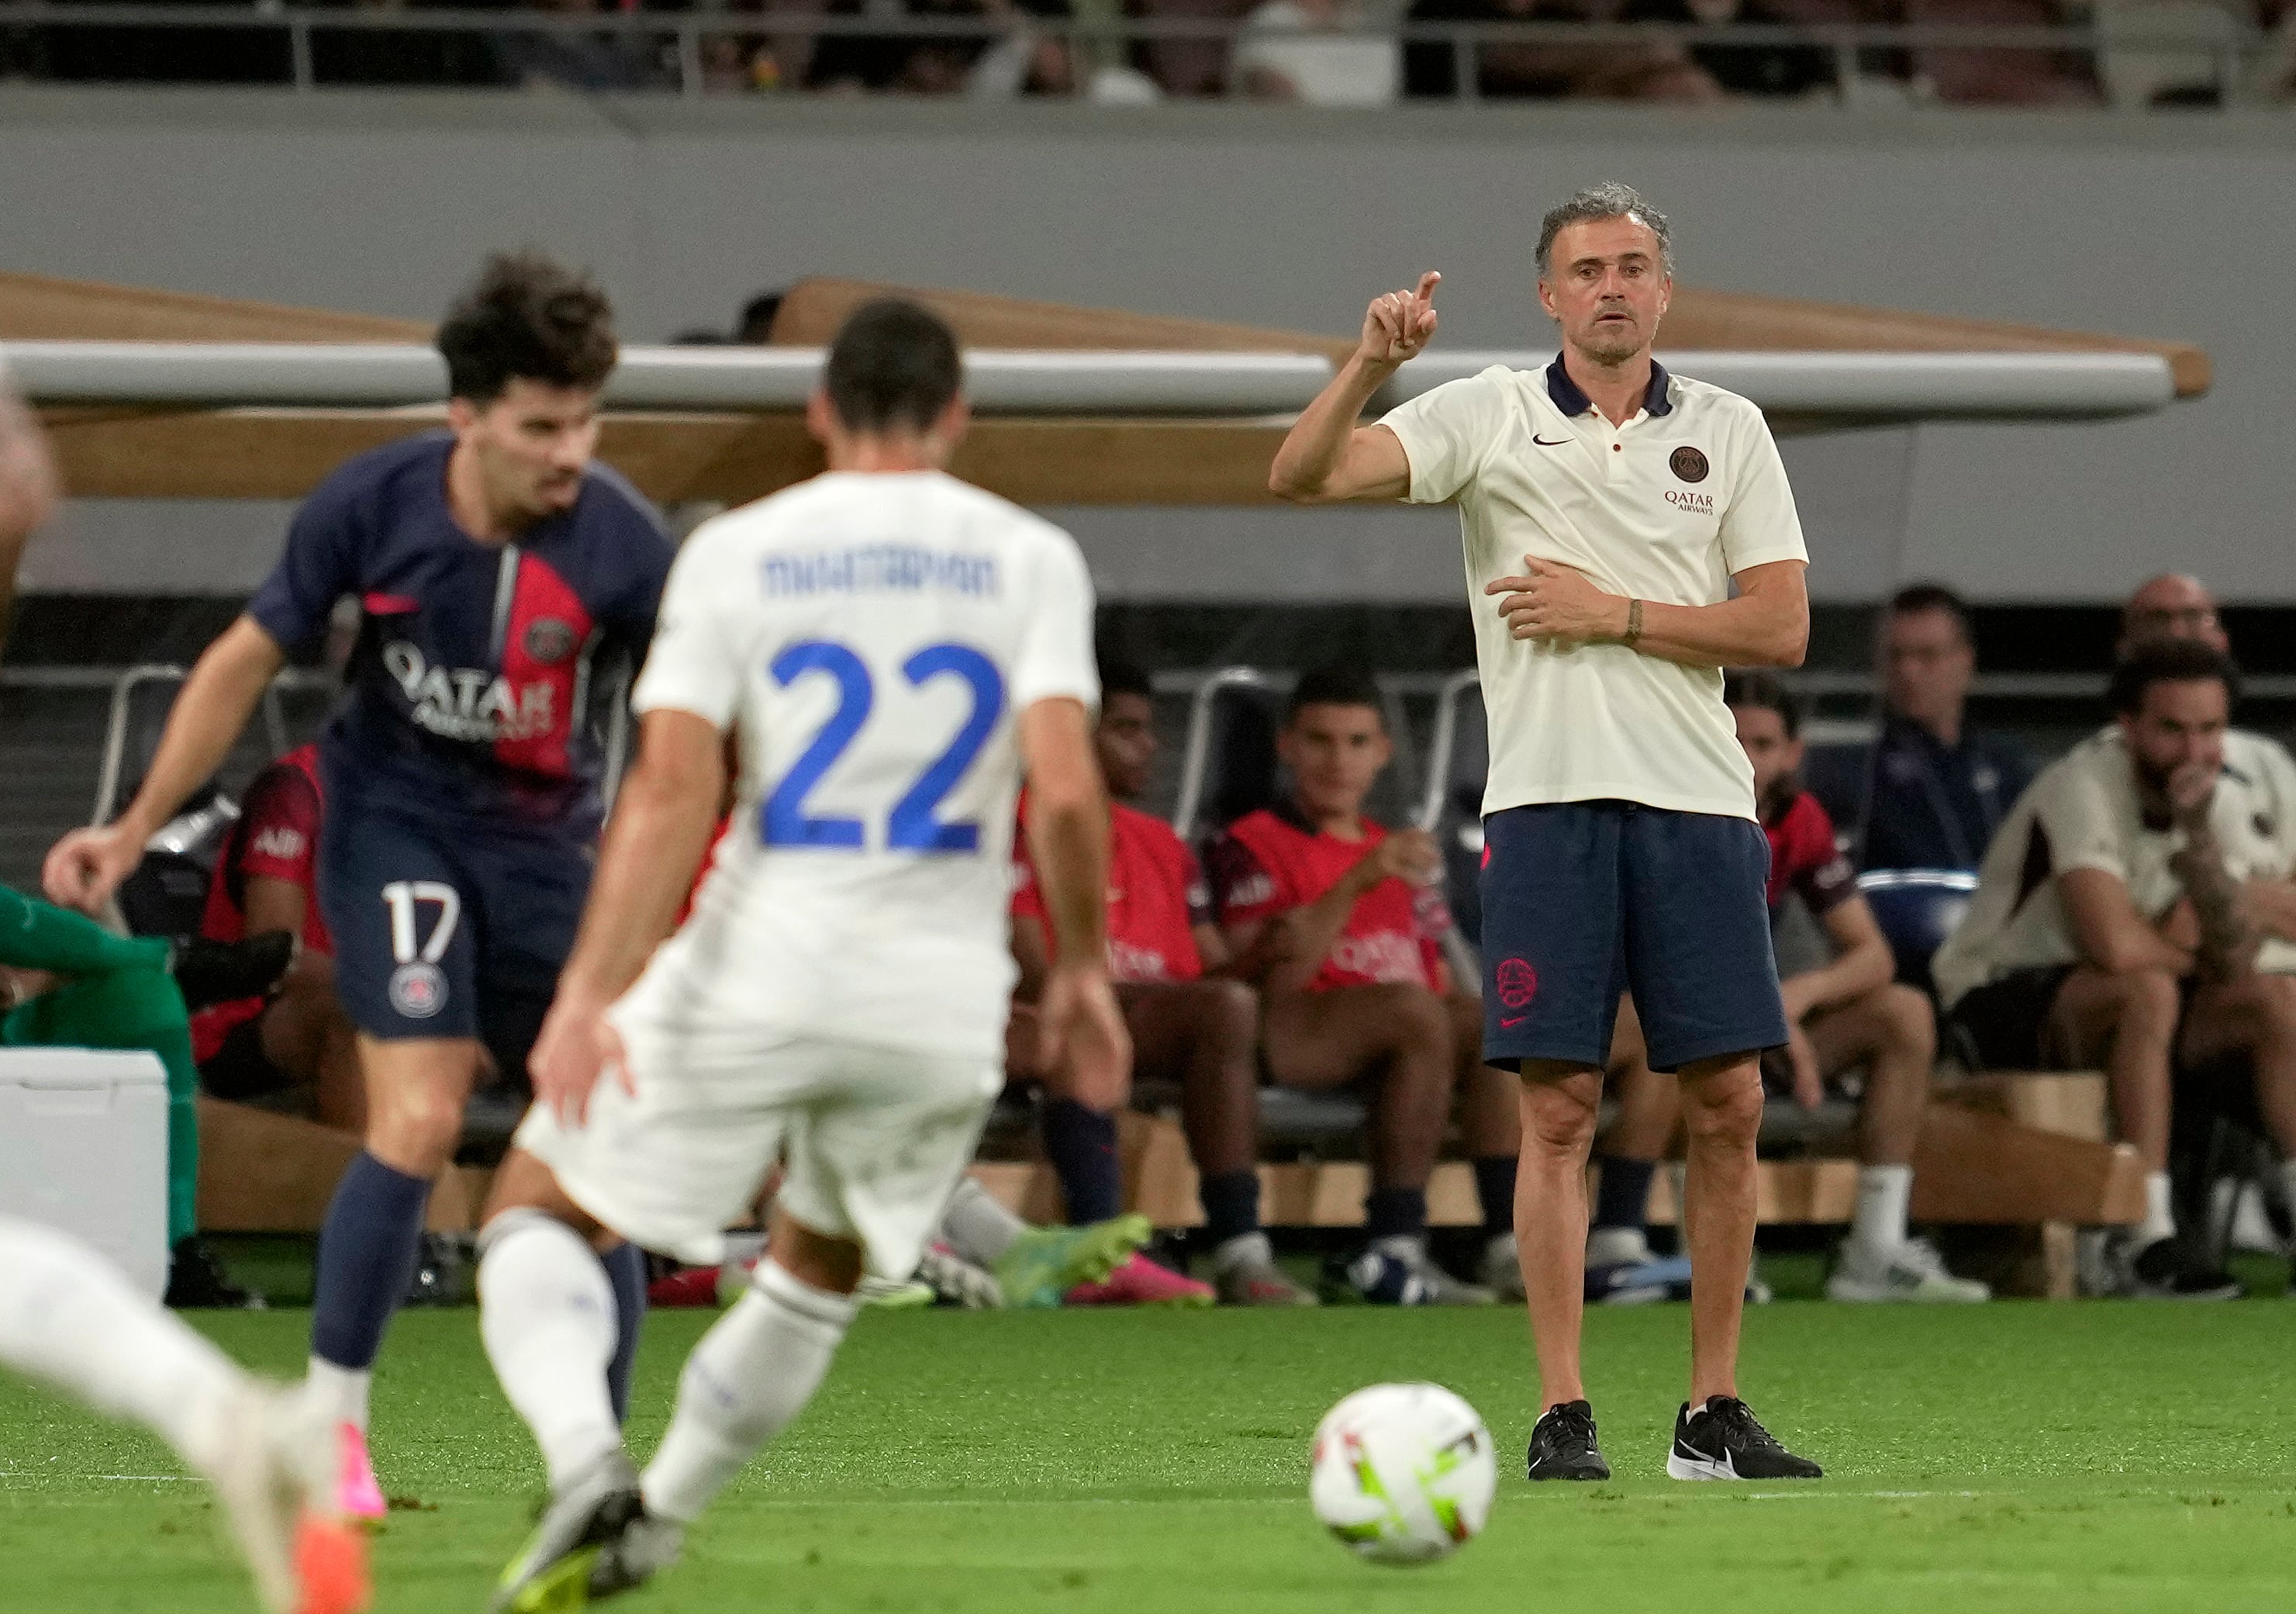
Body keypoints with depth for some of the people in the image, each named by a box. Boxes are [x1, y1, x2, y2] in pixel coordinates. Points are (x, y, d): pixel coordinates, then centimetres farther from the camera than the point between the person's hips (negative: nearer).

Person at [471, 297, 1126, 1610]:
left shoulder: (736, 554, 0)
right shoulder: (1030, 558, 3)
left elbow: (672, 786, -10)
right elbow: (1066, 789, -9)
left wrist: (589, 994, -14)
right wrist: (1085, 967, 5)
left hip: (756, 974, -2)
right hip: (943, 997, 2)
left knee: (540, 1209, 13)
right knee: (823, 1269, 27)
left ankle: (588, 1465, -14)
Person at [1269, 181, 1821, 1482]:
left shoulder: (1729, 431, 8)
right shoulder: (1488, 415, 4)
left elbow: (1782, 629, 2)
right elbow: (1303, 476, -6)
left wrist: (1614, 612, -7)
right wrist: (1372, 364, -22)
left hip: (1698, 801, 2)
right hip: (1548, 799, -2)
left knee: (1729, 1105, 0)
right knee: (1560, 1107, -4)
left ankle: (1714, 1414, 9)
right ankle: (1564, 1415, -1)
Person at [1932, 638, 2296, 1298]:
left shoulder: (2227, 798, -2)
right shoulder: (2085, 786, -23)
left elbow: (2234, 958, -14)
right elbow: (2115, 945, -34)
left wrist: (2198, 833, -25)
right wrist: (2184, 952, -12)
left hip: (2113, 1009, 7)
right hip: (1999, 1007, -7)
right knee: (2147, 991, -34)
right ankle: (2149, 1242, -38)